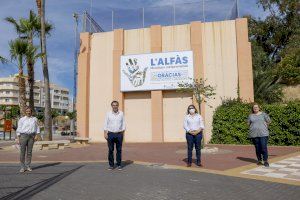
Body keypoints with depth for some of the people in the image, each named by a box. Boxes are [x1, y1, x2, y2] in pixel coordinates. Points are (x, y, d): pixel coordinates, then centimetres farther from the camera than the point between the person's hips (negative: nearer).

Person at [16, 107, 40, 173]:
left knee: (29, 152, 4)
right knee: (22, 152, -2)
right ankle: (22, 167, 6)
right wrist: (18, 139, -4)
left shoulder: (34, 119, 8)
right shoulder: (22, 119, 1)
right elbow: (19, 129, 1)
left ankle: (28, 166, 13)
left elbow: (37, 128, 10)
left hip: (31, 136, 2)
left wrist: (36, 135, -1)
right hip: (23, 136, -2)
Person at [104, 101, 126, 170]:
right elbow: (106, 124, 2)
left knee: (119, 150, 4)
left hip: (119, 134, 1)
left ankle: (119, 164, 14)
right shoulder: (108, 114, 2)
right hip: (110, 134, 0)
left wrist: (123, 133, 3)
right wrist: (105, 133, -6)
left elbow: (123, 124, 7)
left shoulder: (121, 113, 4)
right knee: (110, 150, 2)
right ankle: (111, 165, 12)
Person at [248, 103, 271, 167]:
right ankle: (259, 160, 16)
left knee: (264, 148, -6)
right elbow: (249, 124, 16)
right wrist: (254, 128, 6)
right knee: (257, 148, 5)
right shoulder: (251, 115, 9)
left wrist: (262, 127, 10)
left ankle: (265, 161, 2)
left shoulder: (263, 114, 5)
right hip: (254, 134, 2)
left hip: (263, 134, -2)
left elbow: (268, 121, 10)